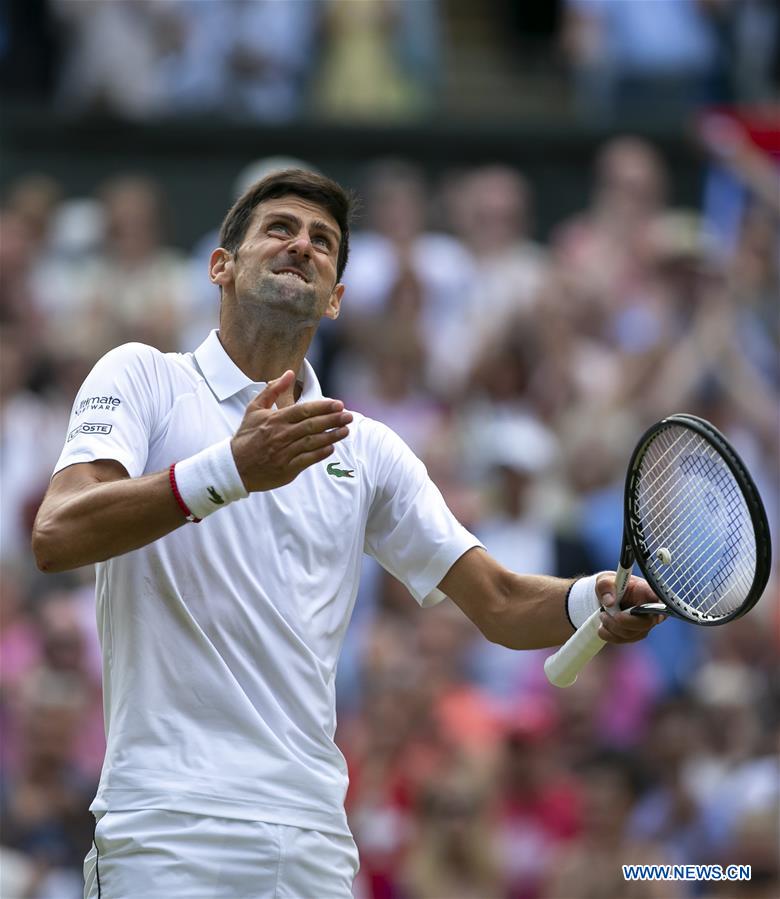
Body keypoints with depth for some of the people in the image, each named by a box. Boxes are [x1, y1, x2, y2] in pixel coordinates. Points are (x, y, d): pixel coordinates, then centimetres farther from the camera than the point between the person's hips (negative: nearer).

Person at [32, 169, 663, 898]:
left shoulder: (366, 449, 18)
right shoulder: (143, 378, 4)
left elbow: (500, 603, 16)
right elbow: (55, 537, -13)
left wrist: (596, 601, -8)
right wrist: (228, 471, -27)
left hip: (315, 837, 5)